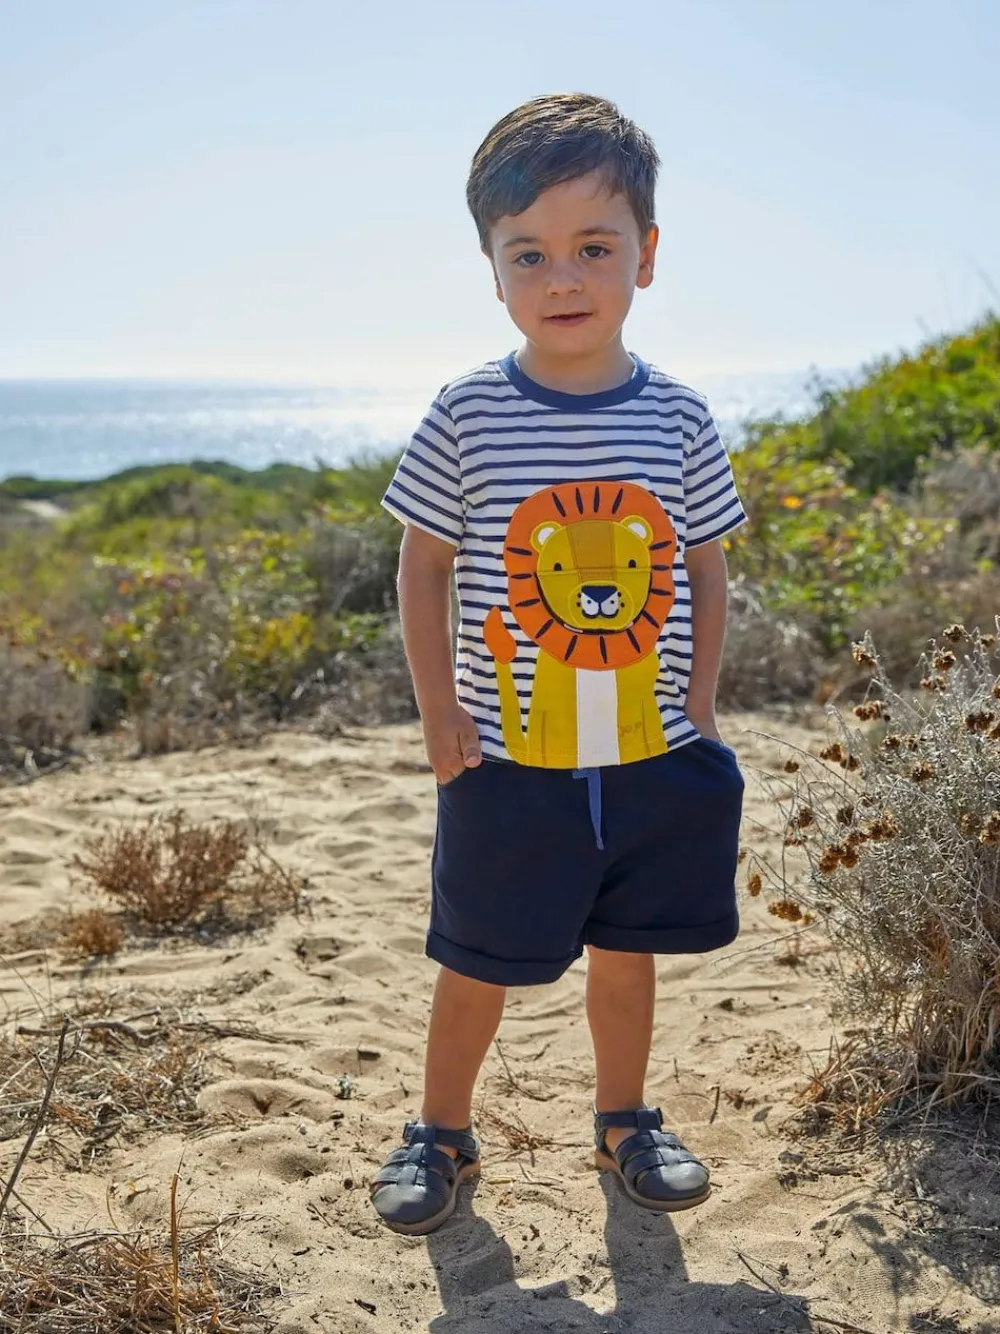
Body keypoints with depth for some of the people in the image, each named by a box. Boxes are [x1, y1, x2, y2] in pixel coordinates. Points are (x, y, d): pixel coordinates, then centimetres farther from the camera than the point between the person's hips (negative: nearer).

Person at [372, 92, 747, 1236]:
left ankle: (624, 1120, 40)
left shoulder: (679, 422, -2)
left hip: (653, 760, 2)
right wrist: (438, 712, -5)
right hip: (506, 763, -2)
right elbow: (423, 566, -1)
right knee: (476, 965, 12)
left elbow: (706, 572, 7)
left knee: (626, 955, 17)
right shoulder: (467, 417, -8)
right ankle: (441, 1131, 34)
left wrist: (699, 706, 2)